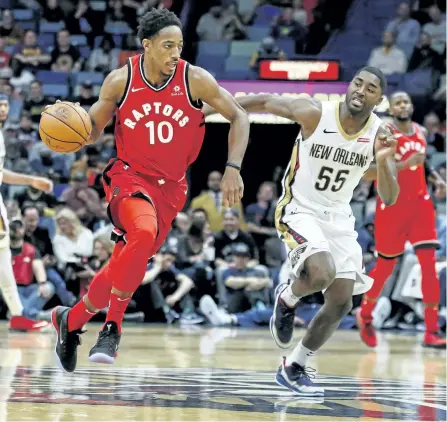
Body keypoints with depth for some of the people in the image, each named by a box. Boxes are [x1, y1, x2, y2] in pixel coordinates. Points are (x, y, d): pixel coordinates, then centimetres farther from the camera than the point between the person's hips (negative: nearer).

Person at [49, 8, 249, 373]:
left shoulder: (195, 80, -11)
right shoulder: (120, 81, -9)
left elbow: (238, 116, -1)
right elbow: (93, 129, 4)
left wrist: (233, 169, -11)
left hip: (170, 186, 3)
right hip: (130, 175, -2)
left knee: (125, 265, 6)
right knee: (143, 234, -34)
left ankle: (71, 320, 32)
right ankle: (113, 327, -19)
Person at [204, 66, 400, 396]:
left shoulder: (380, 134, -9)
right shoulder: (315, 113, -18)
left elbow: (389, 198, -11)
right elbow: (265, 102, -4)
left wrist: (383, 161, -31)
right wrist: (212, 108, 0)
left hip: (339, 219, 5)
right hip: (300, 211, -5)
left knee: (341, 303, -1)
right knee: (321, 273, -32)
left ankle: (294, 368, 18)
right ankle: (287, 299, 4)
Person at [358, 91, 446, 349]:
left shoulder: (421, 133, 9)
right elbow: (367, 173, -18)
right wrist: (404, 164, -25)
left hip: (420, 204, 4)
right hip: (392, 206, -4)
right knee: (385, 267, 7)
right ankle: (365, 316, 33)